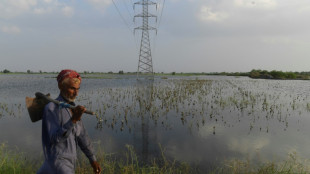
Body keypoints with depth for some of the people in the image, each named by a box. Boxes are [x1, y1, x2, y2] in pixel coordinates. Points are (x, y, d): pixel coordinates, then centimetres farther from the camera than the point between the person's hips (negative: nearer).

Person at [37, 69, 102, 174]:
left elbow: (81, 135, 11)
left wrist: (92, 159, 14)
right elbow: (54, 138, -25)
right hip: (57, 163, -9)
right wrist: (73, 120, -38)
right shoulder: (51, 108, -17)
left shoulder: (72, 108, 8)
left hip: (67, 162, 9)